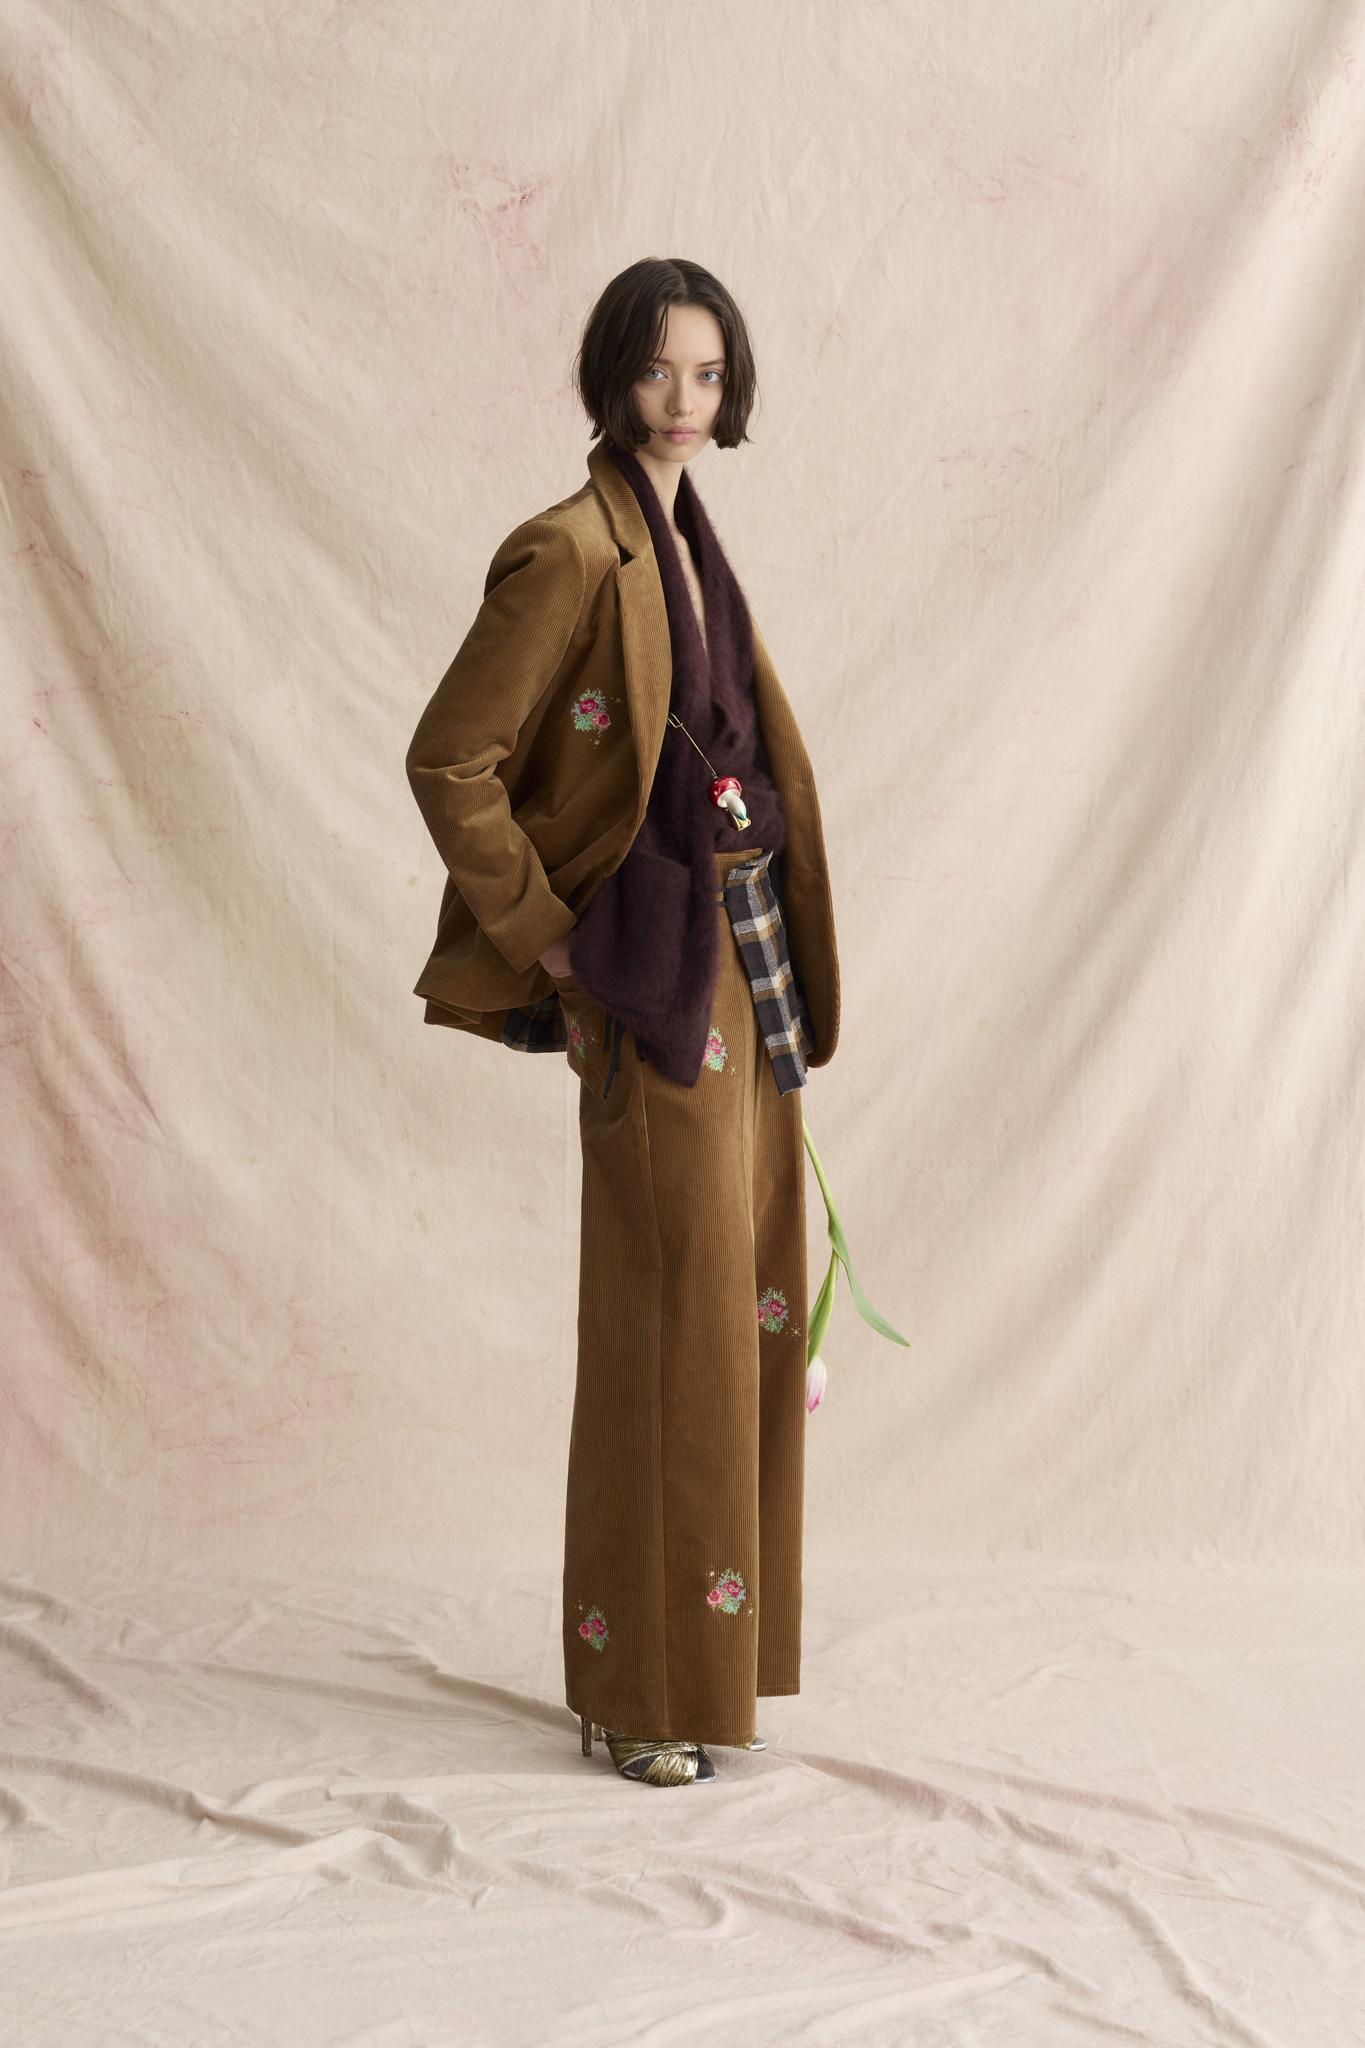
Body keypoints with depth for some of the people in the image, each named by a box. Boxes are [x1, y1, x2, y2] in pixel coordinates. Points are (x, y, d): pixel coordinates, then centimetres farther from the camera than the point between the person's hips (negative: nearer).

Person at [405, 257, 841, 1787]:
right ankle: (644, 1689, 8)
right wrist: (545, 935, -12)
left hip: (748, 958, 8)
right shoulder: (571, 553, -12)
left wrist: (780, 958, 14)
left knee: (744, 1300, 12)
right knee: (672, 1315, -3)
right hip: (659, 972, -8)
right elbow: (448, 761, -15)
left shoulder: (693, 549, 14)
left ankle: (724, 1637, 25)